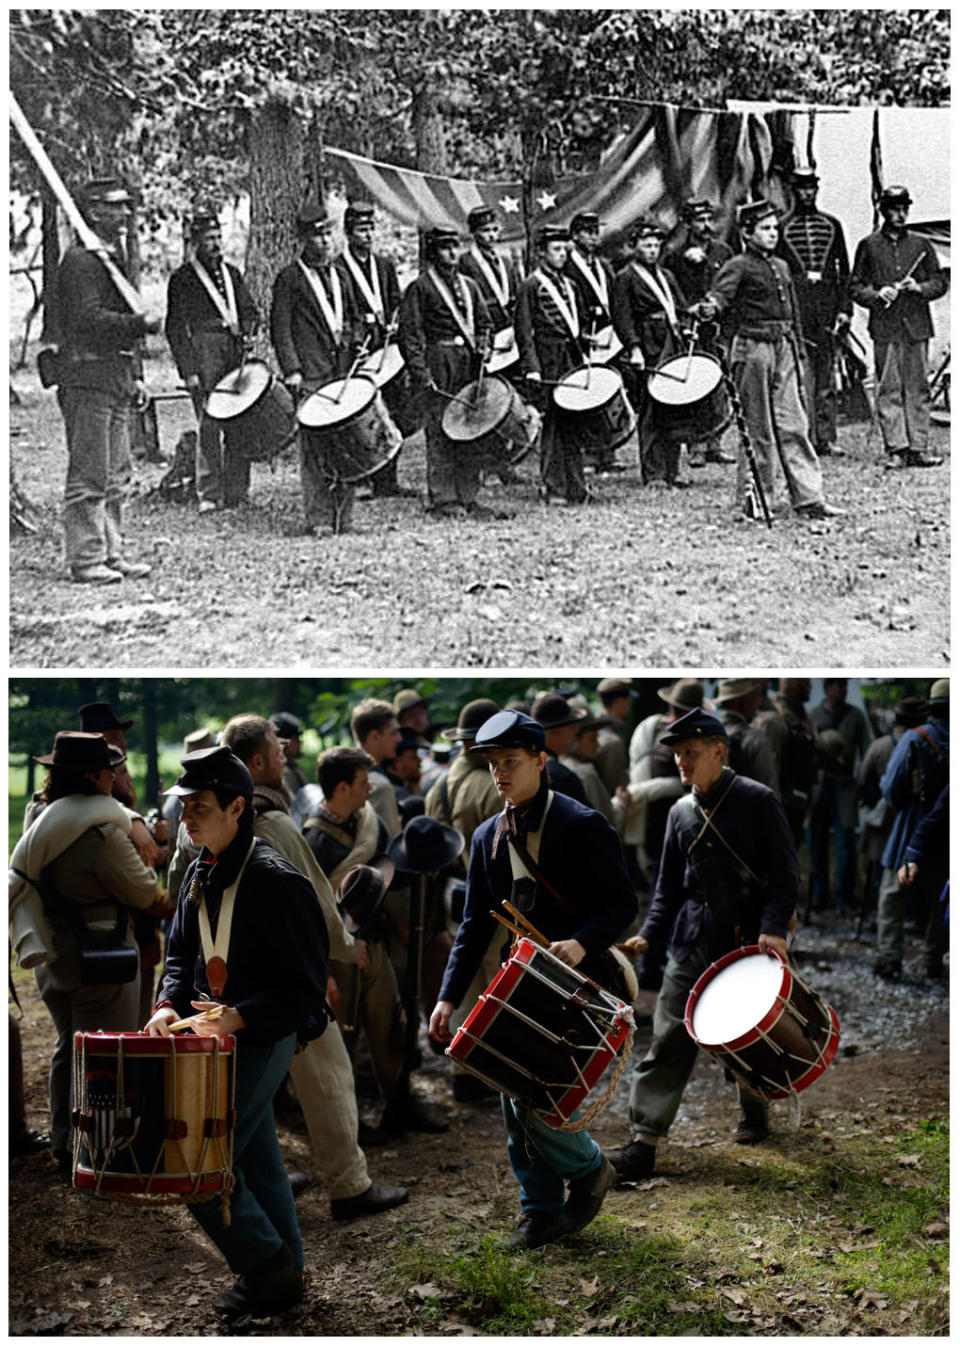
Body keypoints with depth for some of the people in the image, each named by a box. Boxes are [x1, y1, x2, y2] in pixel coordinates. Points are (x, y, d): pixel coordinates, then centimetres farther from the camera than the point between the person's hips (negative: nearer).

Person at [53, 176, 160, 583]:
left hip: (116, 379, 10)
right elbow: (88, 319, -22)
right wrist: (140, 322, -23)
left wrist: (135, 377, 20)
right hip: (88, 378, -10)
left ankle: (111, 553, 18)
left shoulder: (115, 257, 20)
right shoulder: (79, 260, -11)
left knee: (116, 475, 12)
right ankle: (86, 560, -2)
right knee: (89, 475, -6)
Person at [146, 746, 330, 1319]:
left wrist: (239, 1016, -27)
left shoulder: (275, 881, -20)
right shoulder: (200, 875, 7)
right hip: (219, 1036, 8)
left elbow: (306, 986, -20)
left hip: (263, 1039, -8)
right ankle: (285, 1271, 31)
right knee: (258, 1160, 17)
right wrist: (170, 1003, -2)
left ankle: (268, 1267, 8)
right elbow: (182, 952, 17)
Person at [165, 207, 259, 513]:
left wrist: (247, 332, -2)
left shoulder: (231, 273, 18)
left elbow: (250, 311, 22)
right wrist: (188, 371, -10)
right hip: (204, 354, -5)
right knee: (209, 426, -9)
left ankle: (236, 493, 12)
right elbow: (175, 329, -3)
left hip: (235, 352, 5)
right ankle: (209, 496, -6)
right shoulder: (182, 278, 1)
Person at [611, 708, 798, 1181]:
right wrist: (649, 933, 3)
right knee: (668, 1038, -5)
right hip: (691, 944, 4)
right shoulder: (680, 812, 10)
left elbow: (784, 872, -7)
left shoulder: (757, 800, -5)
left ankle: (754, 1115, 37)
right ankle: (644, 1141, -7)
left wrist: (774, 927, -21)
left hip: (747, 942, -3)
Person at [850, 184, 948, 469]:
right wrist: (877, 295, -11)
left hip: (917, 327, 2)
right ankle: (896, 449, -1)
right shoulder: (868, 246, 8)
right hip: (884, 328, -2)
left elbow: (940, 282, 13)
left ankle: (919, 448, 3)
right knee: (889, 389, -3)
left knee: (918, 388, 1)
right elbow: (855, 287, 8)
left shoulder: (921, 244, 13)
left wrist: (919, 288, -7)